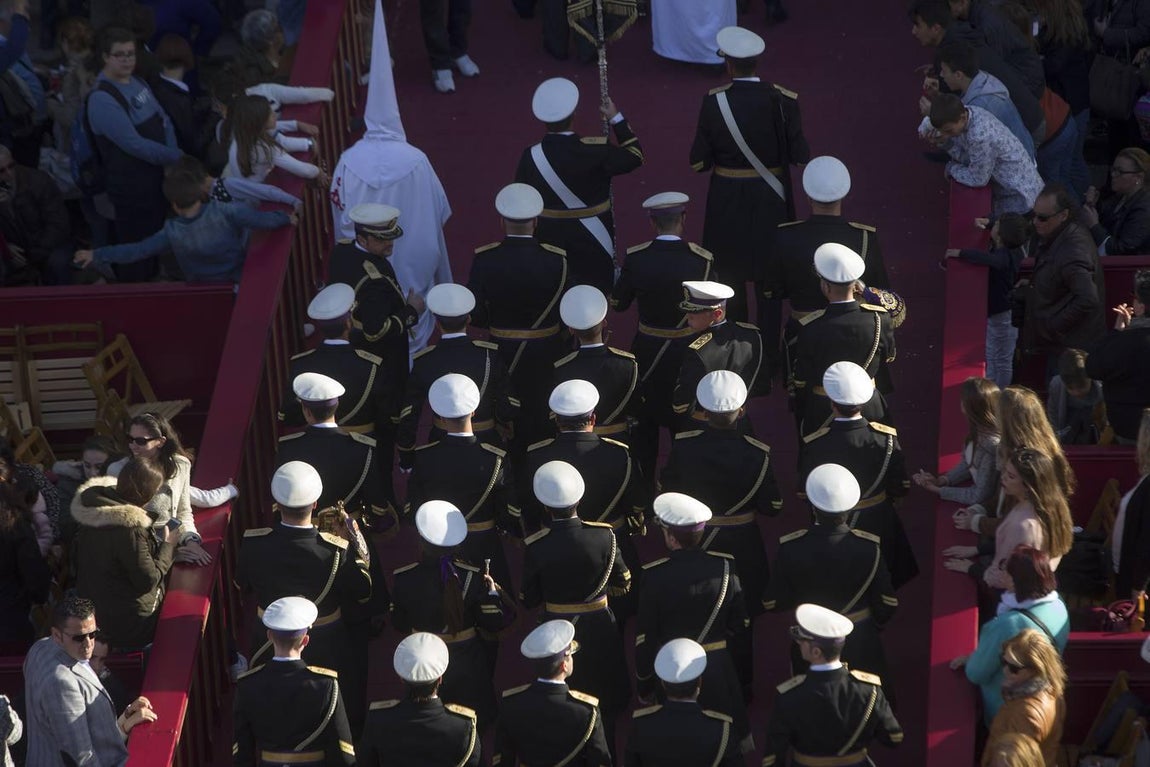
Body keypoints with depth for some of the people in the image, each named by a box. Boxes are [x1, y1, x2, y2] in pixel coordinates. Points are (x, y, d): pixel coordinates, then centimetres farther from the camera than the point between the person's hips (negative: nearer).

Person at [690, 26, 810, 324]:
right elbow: (800, 155, -12)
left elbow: (699, 162, -12)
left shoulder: (714, 102, -16)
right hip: (770, 200, 0)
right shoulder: (783, 101, -16)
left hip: (727, 202, 0)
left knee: (731, 276, 17)